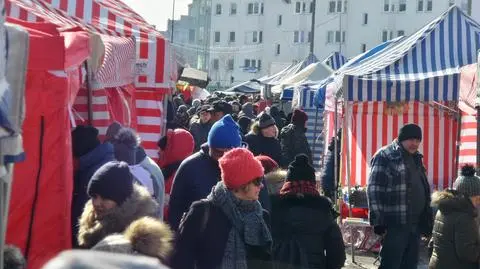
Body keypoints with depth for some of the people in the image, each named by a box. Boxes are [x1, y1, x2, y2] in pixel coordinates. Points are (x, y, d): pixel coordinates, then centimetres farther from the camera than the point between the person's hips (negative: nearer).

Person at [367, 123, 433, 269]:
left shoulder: (416, 158, 16)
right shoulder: (384, 156, -8)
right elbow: (374, 190, -13)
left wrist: (427, 219, 20)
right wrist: (378, 221, -18)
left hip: (415, 225, 8)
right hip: (395, 225, -8)